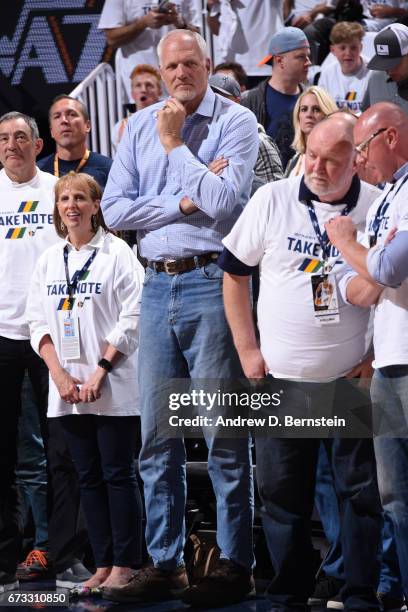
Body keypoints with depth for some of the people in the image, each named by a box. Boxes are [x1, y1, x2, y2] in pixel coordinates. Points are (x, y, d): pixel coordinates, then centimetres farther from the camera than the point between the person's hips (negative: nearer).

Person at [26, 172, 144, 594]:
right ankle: (103, 564, 12)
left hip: (111, 387, -5)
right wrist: (60, 375, -4)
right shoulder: (49, 260, 11)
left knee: (118, 475, -2)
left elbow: (132, 318, -8)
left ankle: (124, 565, 3)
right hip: (66, 387, 5)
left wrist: (100, 371, -14)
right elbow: (38, 322, 9)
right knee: (89, 477, 8)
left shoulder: (117, 253, -4)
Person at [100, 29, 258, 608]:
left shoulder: (236, 121, -2)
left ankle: (236, 565, 3)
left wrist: (175, 145, -8)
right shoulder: (140, 127, 12)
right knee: (157, 434, 7)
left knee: (223, 432, -3)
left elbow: (224, 205, -14)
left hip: (210, 283, -5)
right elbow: (115, 209, 4)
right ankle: (163, 563, 14)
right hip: (157, 284, 5)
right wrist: (182, 204, -7)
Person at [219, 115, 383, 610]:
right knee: (283, 493, 7)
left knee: (361, 491, 2)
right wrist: (247, 350, 1)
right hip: (281, 380, 1)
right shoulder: (272, 201, -1)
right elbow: (234, 273, 7)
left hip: (353, 382, -1)